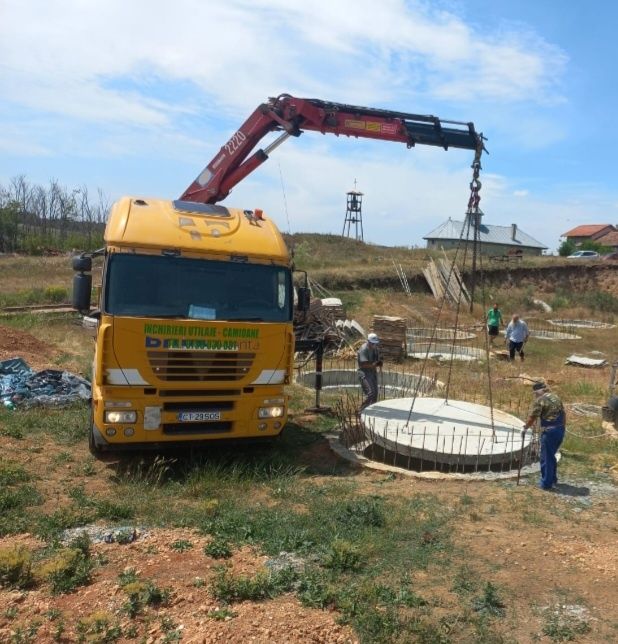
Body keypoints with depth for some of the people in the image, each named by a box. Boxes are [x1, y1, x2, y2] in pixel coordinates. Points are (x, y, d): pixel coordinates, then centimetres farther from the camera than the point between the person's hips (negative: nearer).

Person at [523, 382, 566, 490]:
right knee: (551, 455, 23)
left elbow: (532, 418, -10)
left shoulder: (539, 400, -9)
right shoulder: (556, 398, 13)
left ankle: (546, 483, 10)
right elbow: (564, 414, 16)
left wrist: (526, 426, 5)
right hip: (560, 430, 8)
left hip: (549, 431, -8)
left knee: (546, 457, 4)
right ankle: (553, 479, 32)